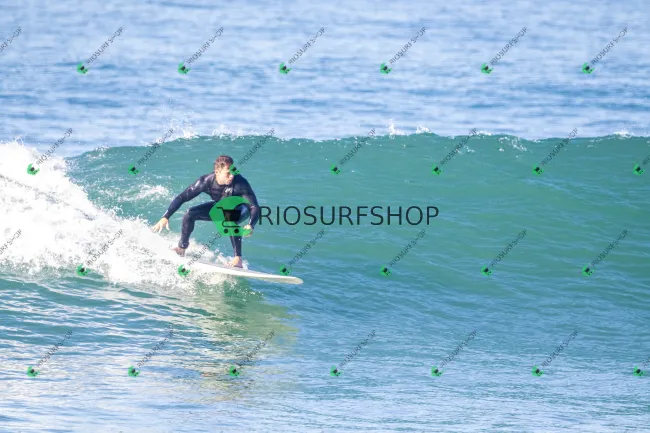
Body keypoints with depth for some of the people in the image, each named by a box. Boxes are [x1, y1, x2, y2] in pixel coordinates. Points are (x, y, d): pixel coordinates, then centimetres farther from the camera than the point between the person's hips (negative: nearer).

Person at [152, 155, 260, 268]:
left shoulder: (240, 183, -37)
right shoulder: (206, 181, -29)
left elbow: (255, 207, -38)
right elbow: (181, 198, -21)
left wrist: (251, 226, -58)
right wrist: (165, 217, -29)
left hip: (239, 209, -4)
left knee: (230, 217, -37)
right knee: (190, 214, -14)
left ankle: (238, 259, -35)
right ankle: (181, 249, 6)